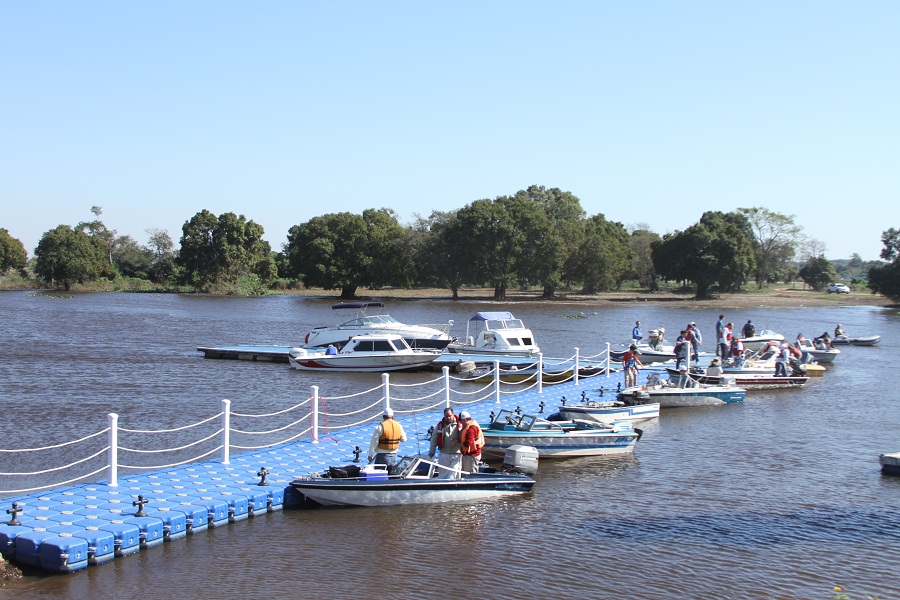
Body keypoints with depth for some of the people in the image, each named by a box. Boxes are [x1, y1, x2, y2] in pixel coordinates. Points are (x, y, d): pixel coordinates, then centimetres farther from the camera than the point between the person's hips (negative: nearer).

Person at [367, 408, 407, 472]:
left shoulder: (380, 427, -11)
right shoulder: (399, 426, 3)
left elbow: (374, 442, -11)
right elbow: (404, 439, 15)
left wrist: (370, 455, -4)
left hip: (382, 456, -5)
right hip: (394, 456, 5)